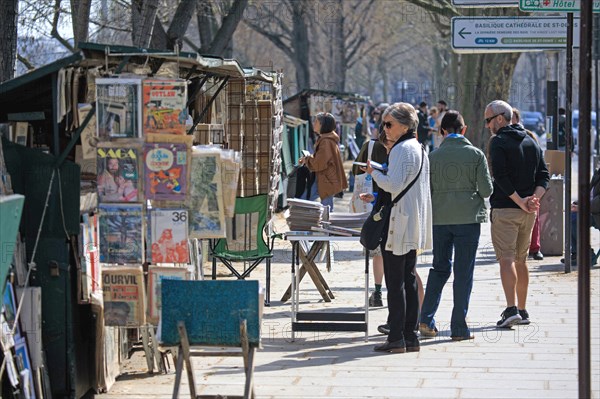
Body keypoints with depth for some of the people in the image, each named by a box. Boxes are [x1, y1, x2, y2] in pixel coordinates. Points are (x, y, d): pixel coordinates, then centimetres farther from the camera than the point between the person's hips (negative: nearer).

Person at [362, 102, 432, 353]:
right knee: (408, 280, 11)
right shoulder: (419, 149, 16)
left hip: (398, 225, -10)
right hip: (413, 226, 10)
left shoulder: (402, 149, -14)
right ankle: (410, 337, 13)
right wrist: (378, 197, 22)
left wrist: (374, 172, -6)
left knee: (395, 282, -5)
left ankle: (396, 339, -4)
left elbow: (394, 185, -21)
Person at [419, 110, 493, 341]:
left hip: (440, 218, 2)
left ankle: (426, 319, 4)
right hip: (468, 218, -2)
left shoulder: (433, 156, 0)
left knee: (440, 268, 16)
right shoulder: (476, 154, -4)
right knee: (463, 272, 4)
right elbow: (486, 190, -5)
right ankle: (459, 328, 4)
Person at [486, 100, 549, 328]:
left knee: (506, 259, -9)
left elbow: (500, 177, -18)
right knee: (521, 260, 15)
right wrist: (534, 198, -5)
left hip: (505, 209, -7)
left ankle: (511, 309, -20)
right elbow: (544, 175, 7)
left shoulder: (499, 142, -8)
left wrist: (519, 201, -15)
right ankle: (522, 310, 19)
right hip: (528, 213, 7)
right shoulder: (531, 142, 14)